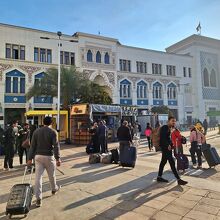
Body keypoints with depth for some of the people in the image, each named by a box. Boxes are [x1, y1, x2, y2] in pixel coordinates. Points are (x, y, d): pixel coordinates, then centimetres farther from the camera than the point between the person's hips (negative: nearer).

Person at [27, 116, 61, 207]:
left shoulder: (36, 131, 4)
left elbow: (32, 146, 4)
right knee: (51, 175, 18)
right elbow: (56, 146, -15)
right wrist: (58, 158, -14)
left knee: (38, 177, 4)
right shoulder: (53, 132, -8)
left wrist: (30, 158, 8)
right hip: (49, 156, -2)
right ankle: (54, 189, 41)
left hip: (38, 156, 3)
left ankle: (38, 198, 3)